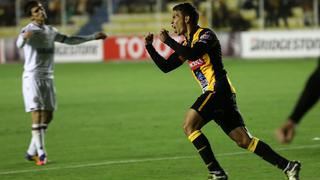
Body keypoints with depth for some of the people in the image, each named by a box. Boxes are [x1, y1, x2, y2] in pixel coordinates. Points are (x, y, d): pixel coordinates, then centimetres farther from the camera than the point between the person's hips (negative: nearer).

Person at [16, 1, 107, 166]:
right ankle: (40, 153, -9)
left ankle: (31, 152, 17)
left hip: (48, 78, 8)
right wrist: (24, 37, -57)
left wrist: (93, 37, 24)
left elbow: (69, 40, 24)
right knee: (37, 113, -13)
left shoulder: (50, 31, 13)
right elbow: (19, 44, -32)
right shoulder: (29, 30, -10)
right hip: (32, 77, -7)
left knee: (48, 115, 8)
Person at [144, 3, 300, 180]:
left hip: (218, 89, -9)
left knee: (189, 126, -14)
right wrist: (149, 46, 13)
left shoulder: (205, 34, -6)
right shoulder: (186, 44, 20)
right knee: (244, 140, 3)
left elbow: (192, 54, -26)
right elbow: (165, 66, 22)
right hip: (214, 93, 9)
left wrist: (168, 40, -17)